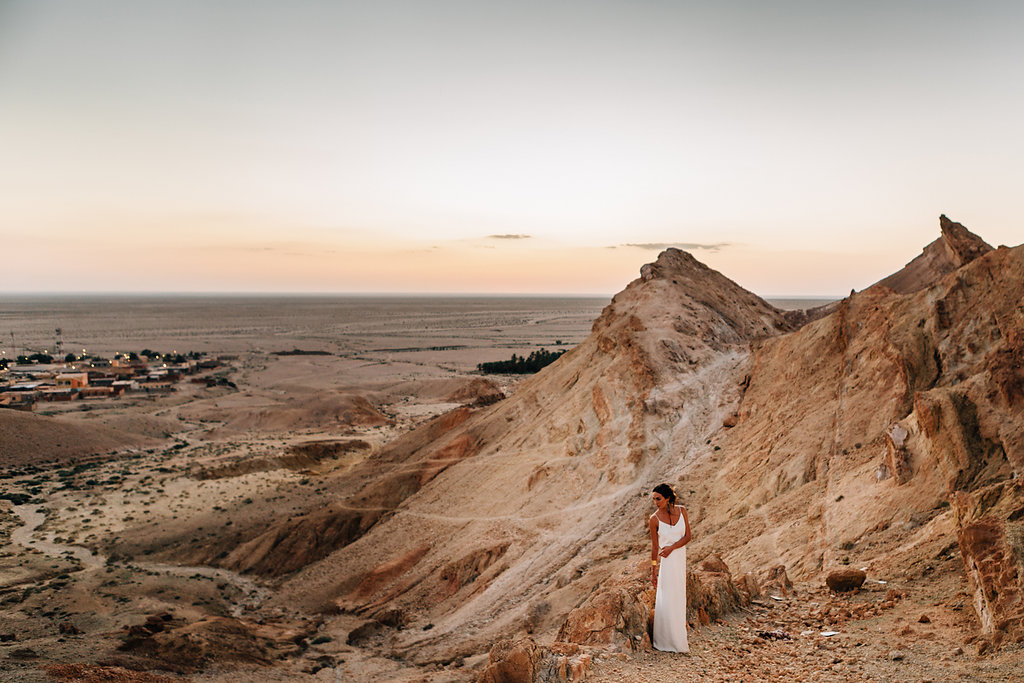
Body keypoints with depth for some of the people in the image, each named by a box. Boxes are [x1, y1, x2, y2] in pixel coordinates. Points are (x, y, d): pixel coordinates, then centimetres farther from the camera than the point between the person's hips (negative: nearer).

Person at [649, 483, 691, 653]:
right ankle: (666, 641, 11)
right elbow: (654, 546, -4)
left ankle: (678, 637, 24)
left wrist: (672, 547, -17)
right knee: (667, 599, -1)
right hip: (665, 562, -3)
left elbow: (687, 536, -2)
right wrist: (653, 571, -3)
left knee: (678, 598, 12)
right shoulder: (655, 519, -10)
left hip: (680, 559, 4)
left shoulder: (681, 510, -3)